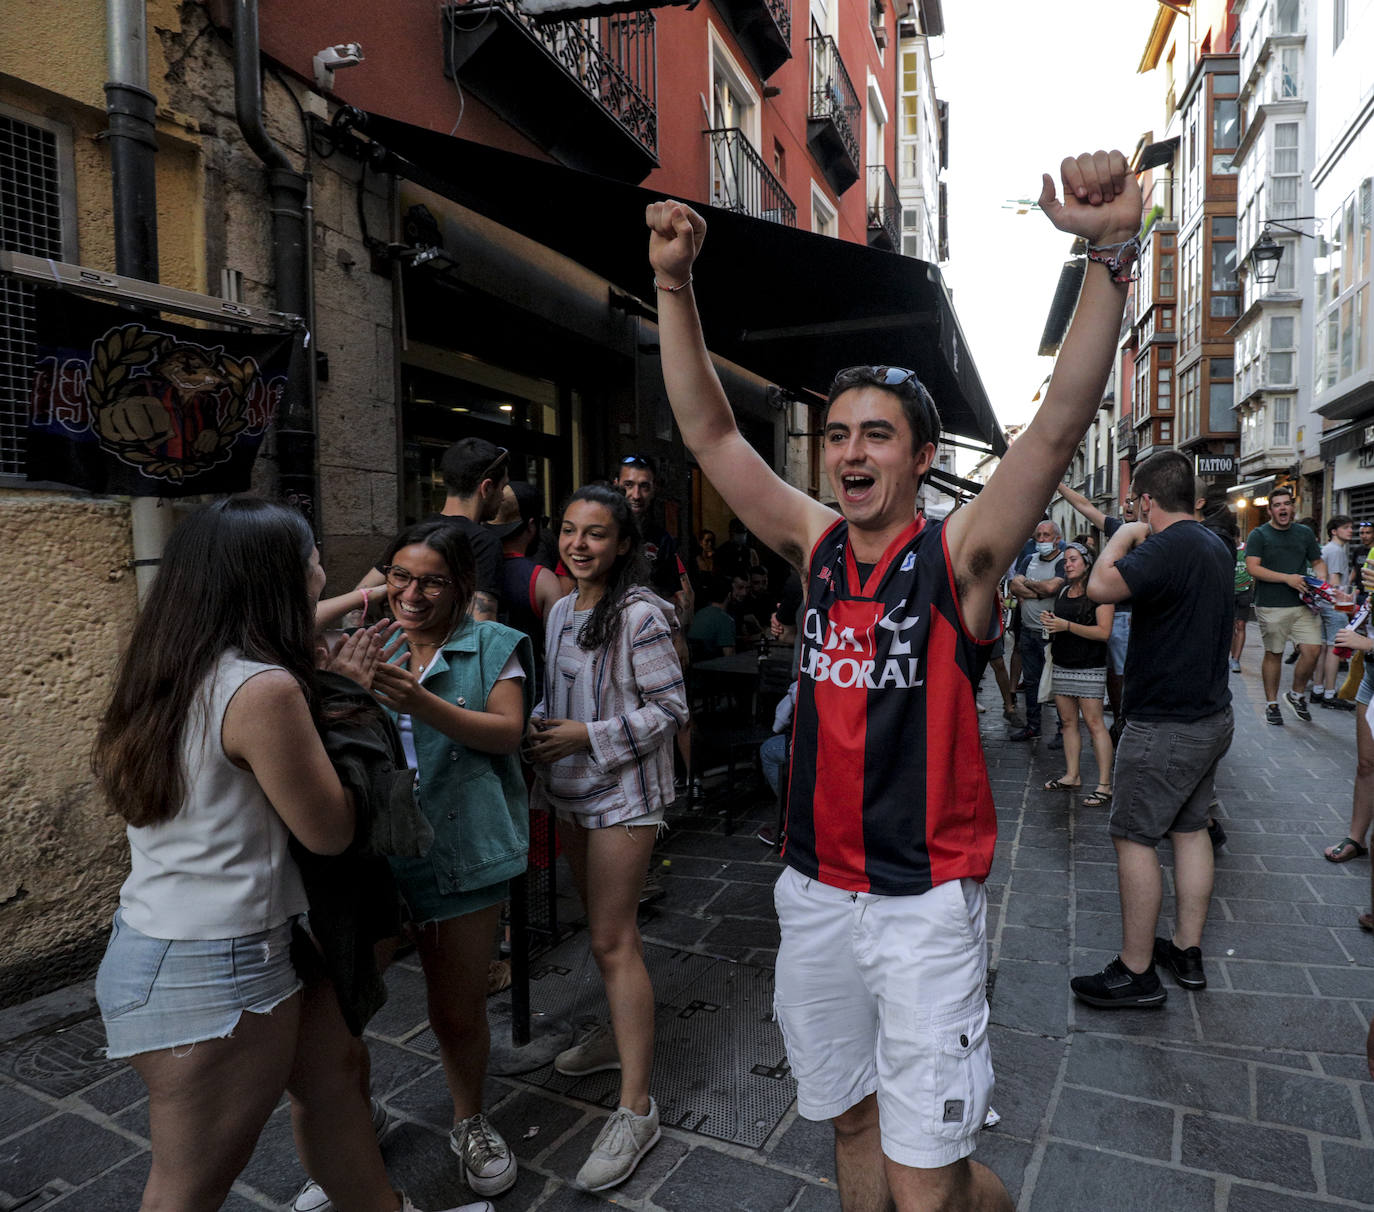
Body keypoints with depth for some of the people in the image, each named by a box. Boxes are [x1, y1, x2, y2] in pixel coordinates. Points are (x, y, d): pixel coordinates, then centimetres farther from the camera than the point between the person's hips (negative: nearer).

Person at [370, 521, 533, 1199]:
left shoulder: (491, 646, 0)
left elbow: (507, 732, -12)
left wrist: (422, 704, -26)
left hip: (460, 851, -2)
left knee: (458, 1014, 9)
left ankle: (469, 1123, 39)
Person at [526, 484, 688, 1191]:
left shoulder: (638, 616, -16)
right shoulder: (561, 612, 9)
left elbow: (669, 707, -17)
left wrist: (588, 737, -20)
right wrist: (540, 725, -1)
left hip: (622, 793, -8)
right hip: (571, 791, 8)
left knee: (613, 940, -7)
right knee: (600, 925, 20)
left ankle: (636, 1109, 3)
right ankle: (623, 1035, 41)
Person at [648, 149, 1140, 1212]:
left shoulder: (959, 556, -9)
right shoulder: (816, 546, 2)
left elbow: (1061, 425, -22)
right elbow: (708, 429, -1)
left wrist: (1110, 253, -33)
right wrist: (674, 283, -8)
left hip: (925, 902, -4)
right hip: (814, 891, 5)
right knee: (851, 1123, 20)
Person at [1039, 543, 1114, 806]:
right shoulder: (1063, 591, 14)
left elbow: (1104, 632, -15)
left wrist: (1067, 626, -20)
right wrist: (1049, 622, 3)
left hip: (1089, 668, -7)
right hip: (1062, 665, 7)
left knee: (1094, 724, -7)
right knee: (1068, 722, 9)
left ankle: (1104, 785, -4)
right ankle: (1071, 775, 18)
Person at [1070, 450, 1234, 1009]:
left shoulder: (1170, 546, -22)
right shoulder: (1217, 546, 10)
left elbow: (1102, 585, -34)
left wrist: (1124, 537, -13)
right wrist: (1134, 539, 20)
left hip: (1165, 727, -10)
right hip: (1211, 716, 10)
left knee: (1133, 837, -1)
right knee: (1190, 828, 17)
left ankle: (1136, 972, 7)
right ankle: (1187, 952, 28)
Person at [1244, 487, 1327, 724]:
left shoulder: (1305, 533, 13)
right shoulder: (1259, 534, -1)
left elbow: (1318, 562, 21)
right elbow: (1252, 568, -11)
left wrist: (1321, 579, -1)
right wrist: (1287, 578, -18)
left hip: (1302, 605, 4)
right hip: (1271, 606, -4)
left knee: (1312, 651, -5)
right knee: (1273, 654, 4)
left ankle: (1297, 695, 18)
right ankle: (1271, 703, 17)